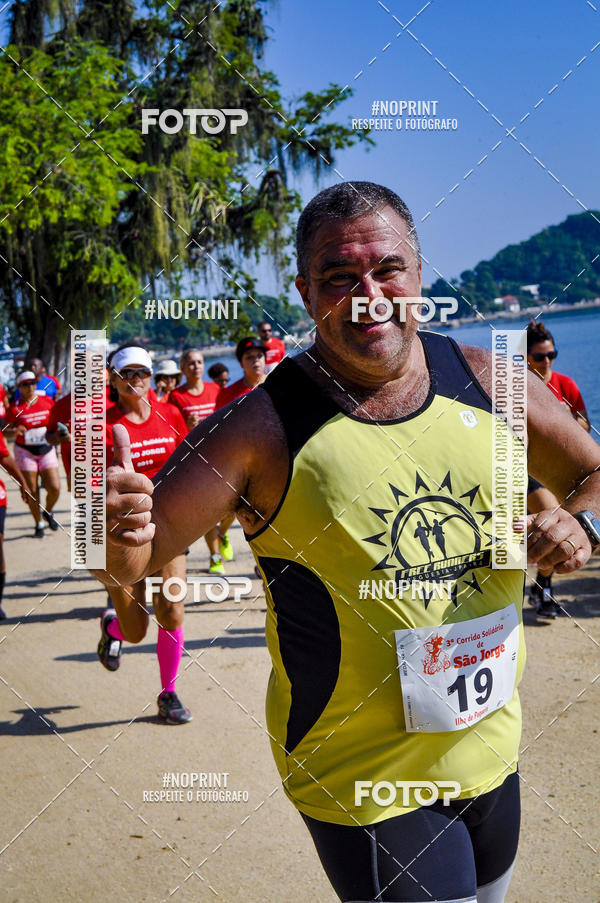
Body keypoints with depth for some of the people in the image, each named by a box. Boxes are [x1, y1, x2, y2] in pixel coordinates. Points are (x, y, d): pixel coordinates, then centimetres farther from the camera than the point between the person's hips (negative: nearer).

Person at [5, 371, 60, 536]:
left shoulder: (47, 401, 1)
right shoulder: (15, 408, -6)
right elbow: (6, 431, -3)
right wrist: (16, 431, -23)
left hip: (46, 449, 2)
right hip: (25, 451, -2)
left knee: (54, 488, -8)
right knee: (31, 491, -1)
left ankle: (48, 512, 22)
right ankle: (39, 524, 17)